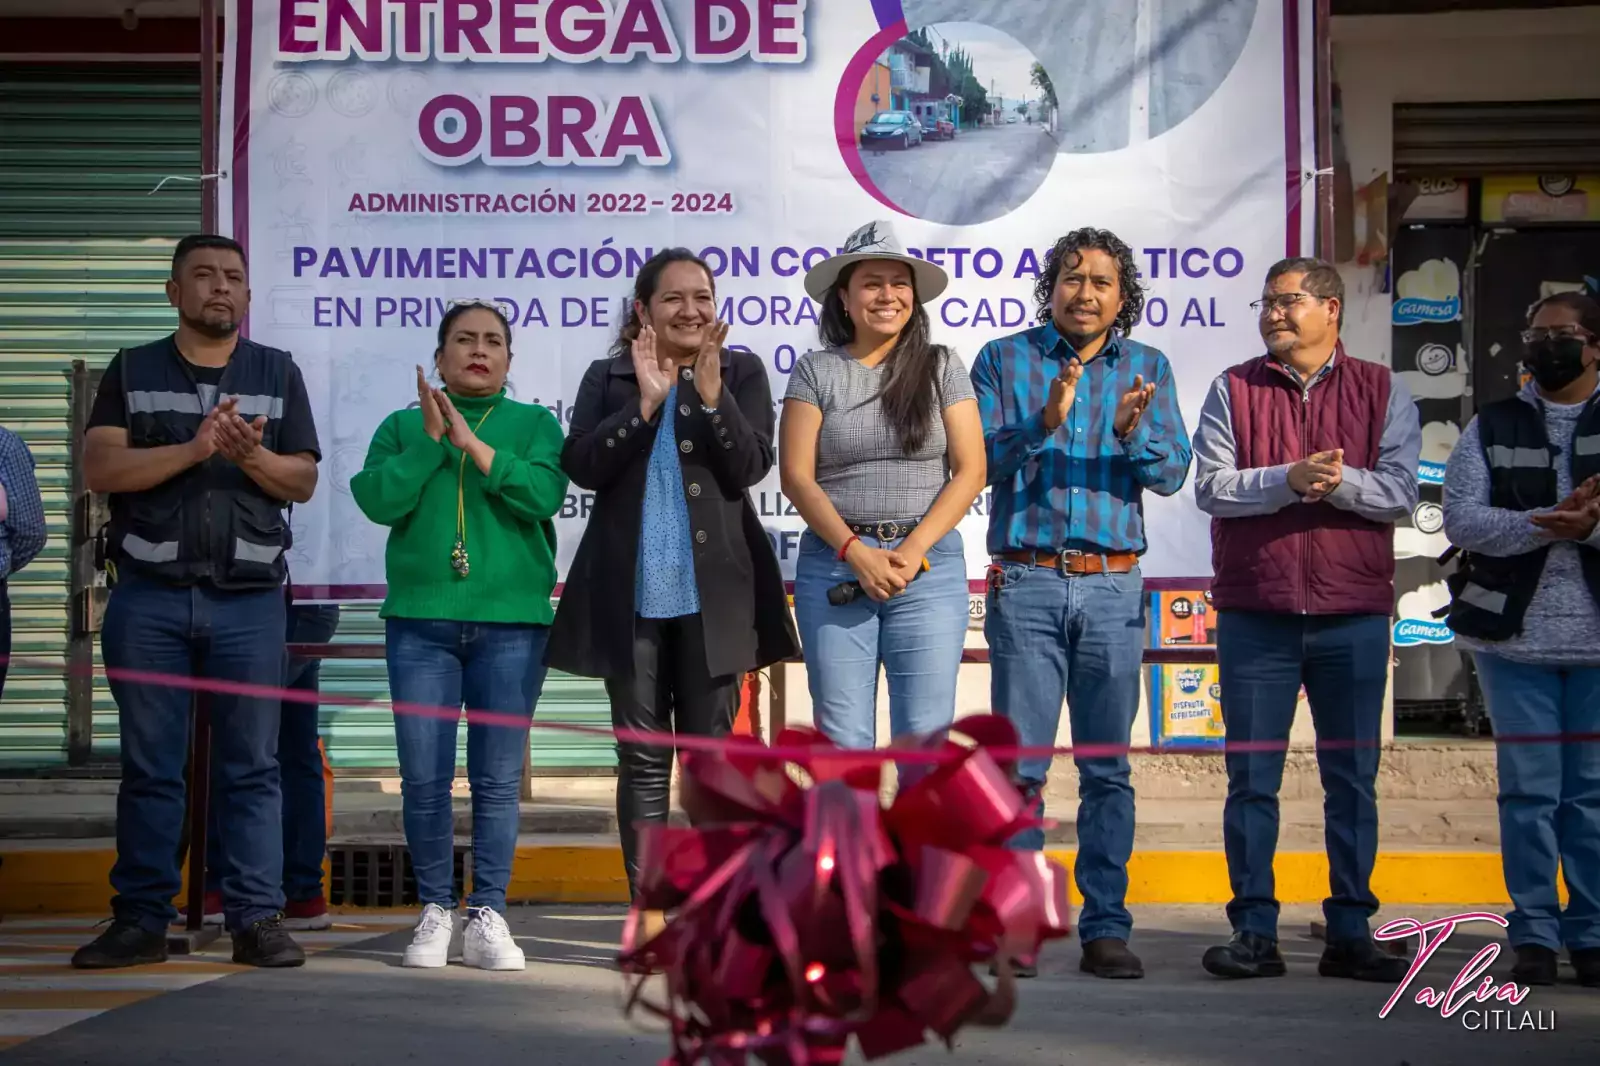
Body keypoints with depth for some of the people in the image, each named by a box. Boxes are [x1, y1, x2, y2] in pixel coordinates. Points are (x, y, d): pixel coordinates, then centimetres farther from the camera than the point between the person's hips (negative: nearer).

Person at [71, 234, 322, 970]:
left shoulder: (278, 374, 11)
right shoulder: (131, 372, 9)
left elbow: (303, 481, 5)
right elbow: (99, 469, -4)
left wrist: (250, 455, -14)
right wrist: (193, 449, -15)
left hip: (249, 600, 0)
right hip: (148, 596, 0)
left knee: (252, 766, 0)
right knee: (149, 766, 4)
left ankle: (257, 920, 2)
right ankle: (140, 920, 9)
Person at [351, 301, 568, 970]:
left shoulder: (535, 425, 11)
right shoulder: (403, 426, 13)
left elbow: (543, 495, -8)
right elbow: (377, 500, -3)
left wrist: (472, 443, -11)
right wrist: (430, 438, -9)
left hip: (512, 621, -1)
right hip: (420, 620, 1)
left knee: (498, 778, -1)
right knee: (424, 776, -1)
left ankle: (488, 916, 5)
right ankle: (435, 912, 10)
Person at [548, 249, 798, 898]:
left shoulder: (741, 372, 6)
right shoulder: (607, 377, 8)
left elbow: (751, 467, -7)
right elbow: (580, 466, -5)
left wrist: (711, 393, -19)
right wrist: (646, 402, -14)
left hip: (712, 591, -1)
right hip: (630, 593, 1)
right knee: (643, 758, 4)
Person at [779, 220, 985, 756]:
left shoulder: (942, 367, 6)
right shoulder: (815, 370, 5)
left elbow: (970, 471, 1)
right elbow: (796, 476, -1)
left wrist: (912, 550, -11)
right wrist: (855, 551, -13)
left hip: (929, 569, 0)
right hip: (834, 565, 0)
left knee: (926, 739, -2)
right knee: (843, 739, 2)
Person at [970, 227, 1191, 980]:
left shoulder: (1148, 369, 11)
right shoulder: (1004, 360, 6)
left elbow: (1170, 473, 1)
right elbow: (980, 460, -4)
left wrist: (1133, 433, -19)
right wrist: (1043, 423, -21)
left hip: (1113, 585, 2)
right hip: (1026, 583, -2)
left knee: (1107, 767, 4)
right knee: (1020, 762, -2)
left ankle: (1105, 927, 10)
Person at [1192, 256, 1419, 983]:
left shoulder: (1382, 391, 7)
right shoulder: (1234, 389, 7)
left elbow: (1401, 493, -2)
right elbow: (1210, 487, -4)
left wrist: (1340, 481, -19)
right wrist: (1290, 479, -16)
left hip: (1354, 614, 0)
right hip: (1255, 614, 0)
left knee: (1352, 779, 5)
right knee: (1252, 778, 2)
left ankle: (1350, 933, 14)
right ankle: (1254, 933, 8)